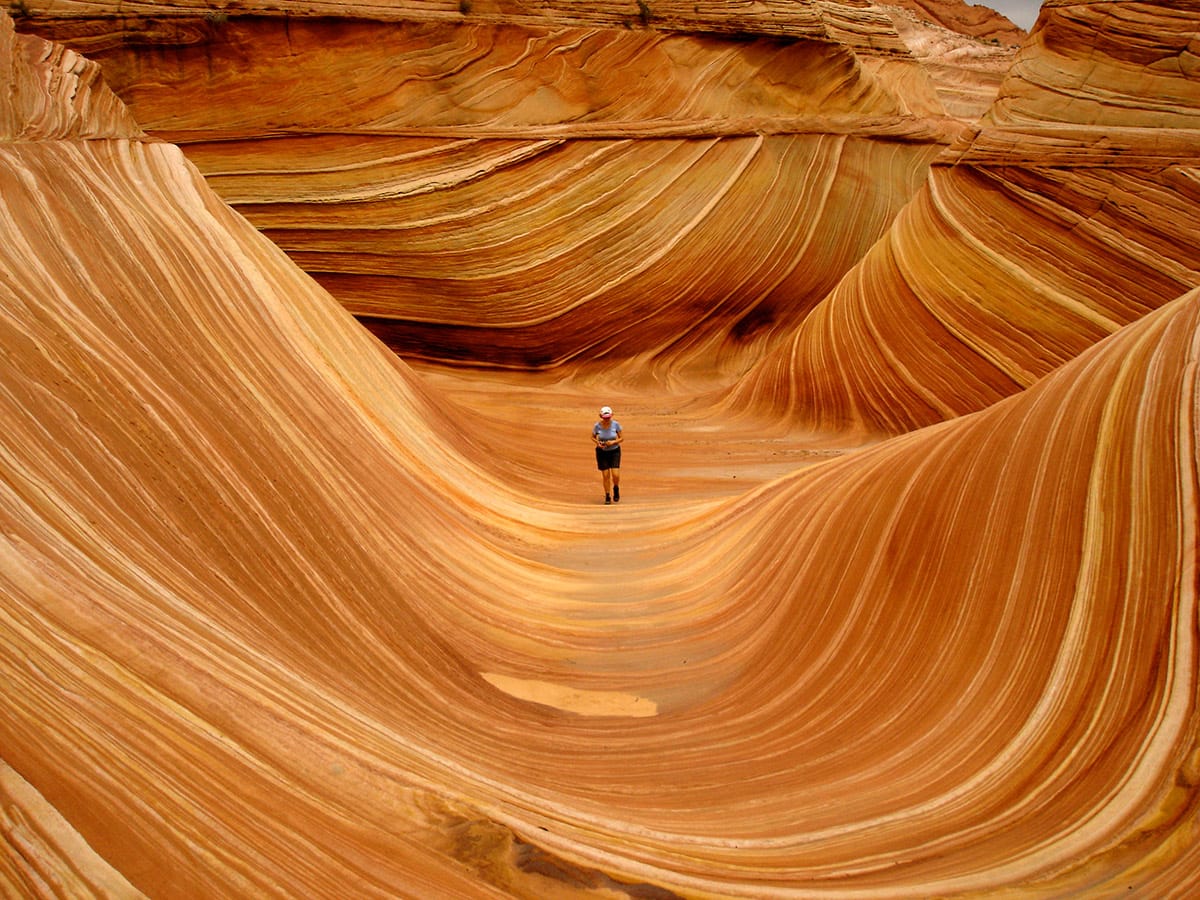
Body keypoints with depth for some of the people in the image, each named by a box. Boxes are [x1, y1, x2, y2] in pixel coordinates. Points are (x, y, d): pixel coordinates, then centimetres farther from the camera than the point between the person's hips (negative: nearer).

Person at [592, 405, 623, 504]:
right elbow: (593, 437, 3)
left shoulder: (616, 424, -15)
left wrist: (613, 442, -24)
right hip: (602, 452, 0)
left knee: (615, 475, -11)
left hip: (614, 451, 0)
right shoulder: (597, 426, -14)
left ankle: (616, 488, 22)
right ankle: (607, 496, 19)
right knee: (605, 476, -1)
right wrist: (598, 443, -17)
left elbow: (622, 438, -6)